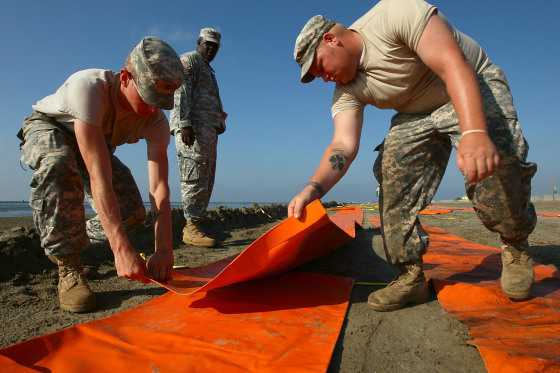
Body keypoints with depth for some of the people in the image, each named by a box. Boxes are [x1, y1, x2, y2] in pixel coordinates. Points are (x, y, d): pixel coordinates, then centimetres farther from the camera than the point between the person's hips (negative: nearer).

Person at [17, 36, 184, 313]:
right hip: (46, 130, -4)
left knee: (132, 214, -11)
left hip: (97, 142, 4)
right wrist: (122, 250, -52)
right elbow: (99, 176, -48)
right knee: (59, 164, -41)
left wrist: (164, 249, -43)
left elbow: (159, 188, -32)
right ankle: (69, 269, -25)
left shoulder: (156, 122, -25)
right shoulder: (89, 87, -40)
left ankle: (68, 240, 20)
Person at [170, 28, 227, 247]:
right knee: (195, 179, -15)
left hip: (209, 131, 9)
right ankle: (192, 227, -13)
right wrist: (184, 124, -23)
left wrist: (220, 123, 16)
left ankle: (193, 226, 10)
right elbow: (180, 92, -11)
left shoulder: (209, 70, 32)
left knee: (206, 181, 6)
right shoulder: (188, 60, 4)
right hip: (192, 129, -9)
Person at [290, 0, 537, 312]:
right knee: (392, 171, -16)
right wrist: (312, 189, -37)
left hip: (474, 86, -5)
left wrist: (474, 132, -49)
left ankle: (516, 247, 0)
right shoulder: (348, 91, -7)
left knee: (494, 165, -30)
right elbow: (344, 145, -19)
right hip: (418, 116, 5)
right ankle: (411, 276, -7)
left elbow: (453, 65, -34)